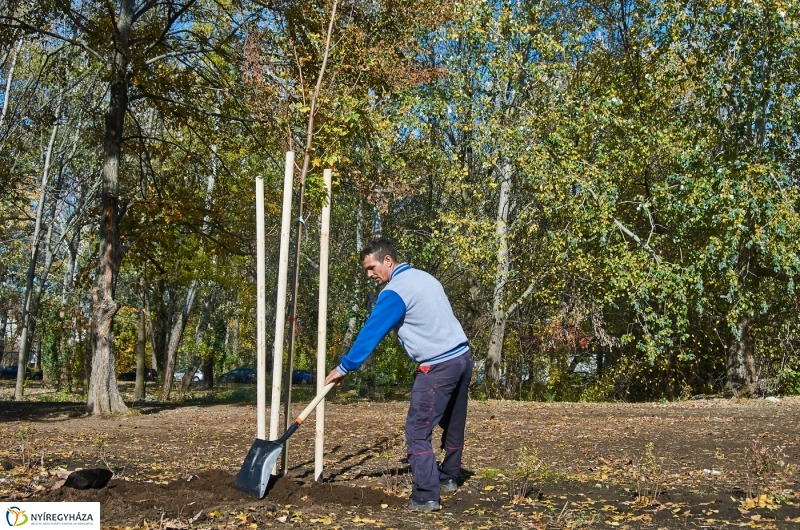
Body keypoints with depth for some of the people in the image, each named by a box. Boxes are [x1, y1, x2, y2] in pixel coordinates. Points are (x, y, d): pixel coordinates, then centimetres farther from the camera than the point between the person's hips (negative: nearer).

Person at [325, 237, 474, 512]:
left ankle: (426, 496, -7)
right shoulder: (425, 277, 14)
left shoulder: (395, 291, -12)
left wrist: (344, 367, -3)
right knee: (453, 424, 21)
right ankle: (449, 477, 35)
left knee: (417, 430, -5)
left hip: (439, 366, -9)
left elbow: (371, 332, -11)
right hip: (463, 356, 9)